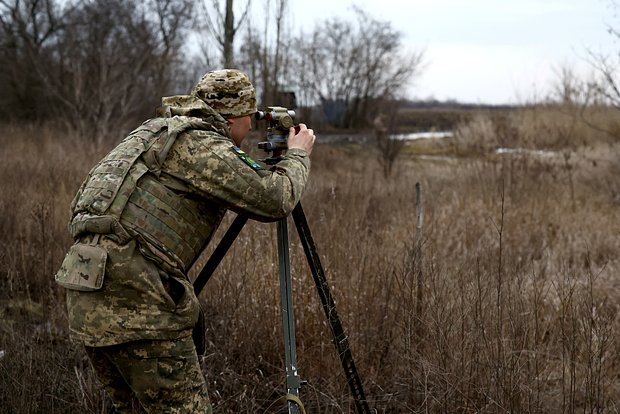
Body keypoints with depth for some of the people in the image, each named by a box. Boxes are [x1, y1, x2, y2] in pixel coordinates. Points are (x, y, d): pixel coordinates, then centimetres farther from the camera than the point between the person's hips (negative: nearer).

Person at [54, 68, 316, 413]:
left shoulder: (154, 131, 21)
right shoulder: (202, 146, -6)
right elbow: (276, 200, -8)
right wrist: (297, 154, 10)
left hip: (86, 296, 9)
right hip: (132, 300, -9)